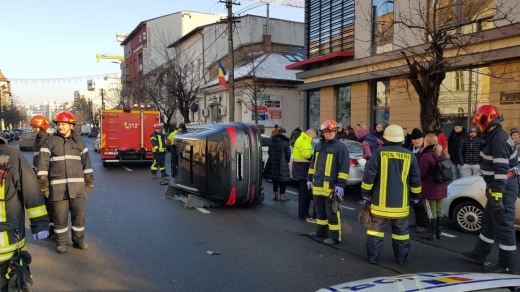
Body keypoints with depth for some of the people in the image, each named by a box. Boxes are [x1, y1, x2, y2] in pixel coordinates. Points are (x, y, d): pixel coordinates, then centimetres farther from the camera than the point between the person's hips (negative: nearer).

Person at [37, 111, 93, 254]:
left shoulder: (79, 142, 9)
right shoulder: (50, 141, 1)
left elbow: (86, 162, 10)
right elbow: (43, 163, 0)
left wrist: (89, 180, 4)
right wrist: (43, 182, -6)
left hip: (77, 185, 2)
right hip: (58, 185, -2)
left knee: (79, 214, 6)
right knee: (60, 216, 5)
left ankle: (78, 240, 21)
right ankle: (61, 242, 19)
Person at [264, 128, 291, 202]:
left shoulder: (272, 141, 11)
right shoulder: (285, 142, -8)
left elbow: (269, 151, 16)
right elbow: (288, 153, -8)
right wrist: (287, 161, 7)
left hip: (272, 162, 6)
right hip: (282, 163, -6)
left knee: (275, 180, 15)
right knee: (283, 180, 3)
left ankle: (276, 195, 22)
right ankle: (282, 197, 5)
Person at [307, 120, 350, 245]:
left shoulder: (340, 147, -9)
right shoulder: (318, 146, 12)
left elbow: (344, 167, -13)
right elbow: (313, 164, 20)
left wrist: (341, 184, -17)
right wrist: (310, 178, 19)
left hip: (331, 186, -7)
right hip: (318, 184, 7)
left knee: (332, 212, -2)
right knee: (320, 210, 19)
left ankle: (334, 237, 7)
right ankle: (321, 231, 33)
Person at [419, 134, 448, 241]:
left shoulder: (426, 156, -19)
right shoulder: (442, 154, 7)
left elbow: (421, 173, -17)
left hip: (430, 188, -8)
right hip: (441, 188, 8)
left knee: (431, 212, 0)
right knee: (439, 210, 14)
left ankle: (432, 234, 7)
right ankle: (438, 232, 22)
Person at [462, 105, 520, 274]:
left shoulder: (499, 139, -20)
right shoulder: (494, 137, 12)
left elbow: (502, 169, -26)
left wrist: (497, 195, -28)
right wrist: (492, 190, 25)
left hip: (503, 188, -11)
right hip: (497, 187, 11)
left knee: (503, 226, -2)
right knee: (489, 221, 19)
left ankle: (506, 264, 9)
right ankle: (479, 254, 31)